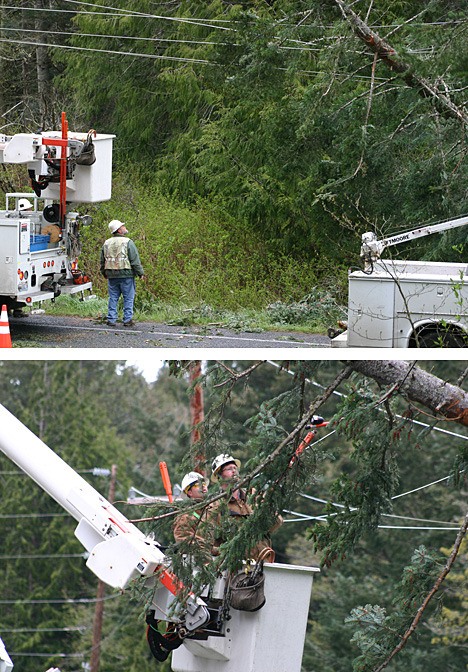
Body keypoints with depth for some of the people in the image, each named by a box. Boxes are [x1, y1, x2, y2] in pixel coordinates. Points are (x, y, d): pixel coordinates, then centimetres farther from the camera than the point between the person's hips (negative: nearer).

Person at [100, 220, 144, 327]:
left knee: (113, 298, 9)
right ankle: (127, 320, 1)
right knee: (128, 298, 2)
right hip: (126, 274, -5)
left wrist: (104, 273, 29)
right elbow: (135, 260, -9)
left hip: (111, 275, 5)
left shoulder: (106, 243, 9)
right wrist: (140, 273, -1)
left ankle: (111, 320, 8)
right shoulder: (128, 242, -8)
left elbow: (103, 261, 17)